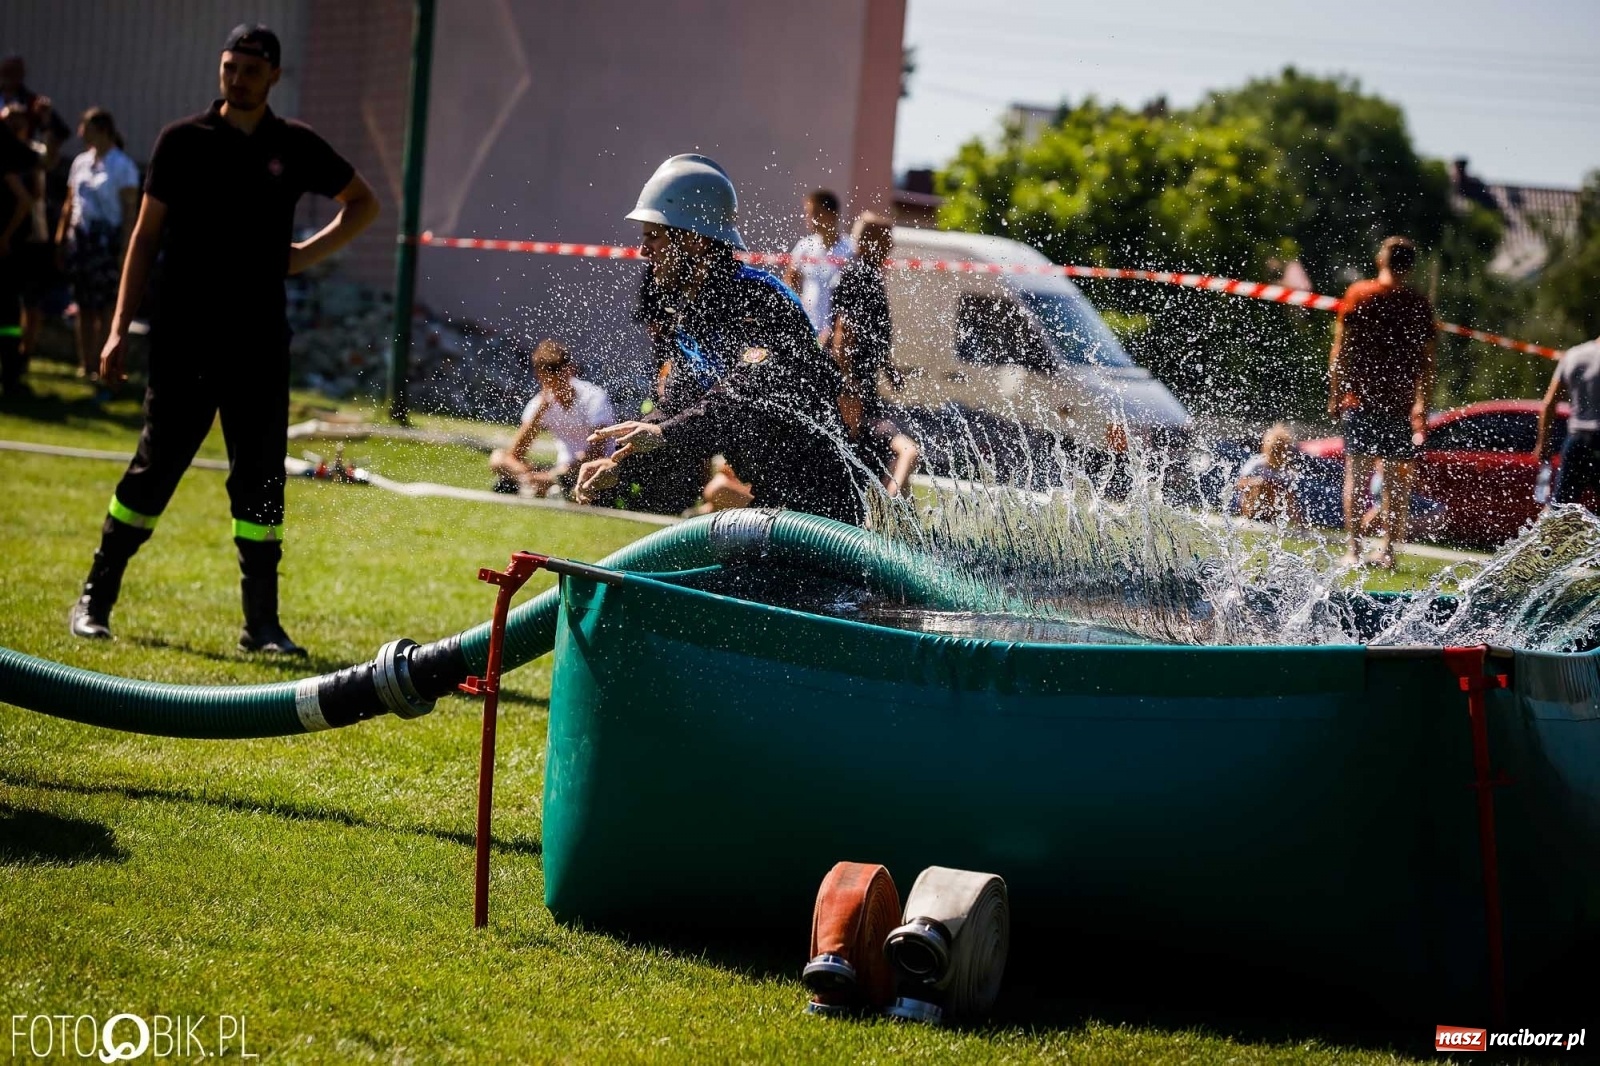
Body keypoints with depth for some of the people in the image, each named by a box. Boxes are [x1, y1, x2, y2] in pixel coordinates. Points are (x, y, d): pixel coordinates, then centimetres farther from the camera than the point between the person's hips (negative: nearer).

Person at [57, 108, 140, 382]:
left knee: (106, 306, -5)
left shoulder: (123, 166, -6)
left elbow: (130, 210, -10)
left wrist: (125, 249, -16)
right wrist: (60, 238, 12)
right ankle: (85, 364, 13)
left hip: (106, 239, -6)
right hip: (80, 237, 6)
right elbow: (70, 204, 17)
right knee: (84, 305, 8)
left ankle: (101, 364, -3)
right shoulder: (81, 162, 13)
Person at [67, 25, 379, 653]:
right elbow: (146, 236, 4)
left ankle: (261, 624, 8)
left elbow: (363, 204, 21)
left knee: (261, 482, 2)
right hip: (183, 341, -2)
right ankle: (94, 600, 10)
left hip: (260, 345, 2)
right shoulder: (182, 141, 2)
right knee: (154, 471, -1)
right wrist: (120, 328, -1)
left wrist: (309, 254, 6)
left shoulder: (296, 148, 6)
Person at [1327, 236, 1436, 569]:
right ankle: (1387, 550, 5)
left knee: (1357, 473, 2)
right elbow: (1426, 359, -1)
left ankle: (1353, 549, -3)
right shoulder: (1419, 304, 2)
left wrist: (1335, 395, 3)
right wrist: (1421, 404, 0)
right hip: (1402, 402, 0)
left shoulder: (1357, 295, 1)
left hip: (1360, 399, 0)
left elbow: (1340, 350, -1)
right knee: (1398, 479, 6)